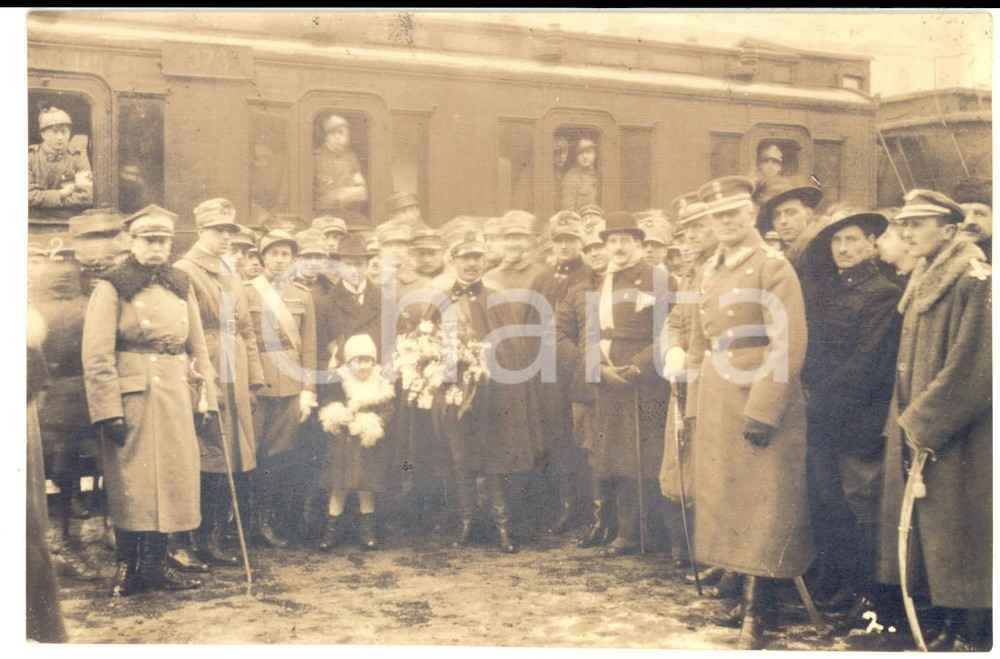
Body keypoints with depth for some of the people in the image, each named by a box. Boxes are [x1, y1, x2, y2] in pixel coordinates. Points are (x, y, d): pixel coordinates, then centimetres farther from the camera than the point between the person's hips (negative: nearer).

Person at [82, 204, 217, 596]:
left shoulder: (181, 287, 13)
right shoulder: (112, 288, -4)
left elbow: (198, 347, 14)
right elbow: (96, 356, -11)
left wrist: (208, 398, 7)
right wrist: (108, 411, -17)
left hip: (175, 397, 5)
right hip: (132, 397, -5)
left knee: (171, 479, 7)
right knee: (131, 482, 1)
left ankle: (155, 564, 19)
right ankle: (127, 567, 14)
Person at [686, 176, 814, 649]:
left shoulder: (773, 266, -9)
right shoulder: (710, 271, 14)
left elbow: (788, 344, -17)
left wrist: (763, 410, -22)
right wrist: (694, 406, 12)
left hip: (762, 401, -7)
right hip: (716, 404, 7)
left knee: (760, 508, -3)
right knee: (728, 501, 12)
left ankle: (754, 615, 2)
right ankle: (748, 593, 24)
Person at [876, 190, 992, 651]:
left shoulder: (974, 280, -13)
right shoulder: (921, 284, 14)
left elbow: (971, 367, -19)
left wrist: (923, 423, -16)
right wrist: (906, 421, 10)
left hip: (957, 439, -8)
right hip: (919, 437, 9)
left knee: (958, 537, -2)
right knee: (931, 538, 12)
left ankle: (973, 635, 8)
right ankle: (950, 627, 21)